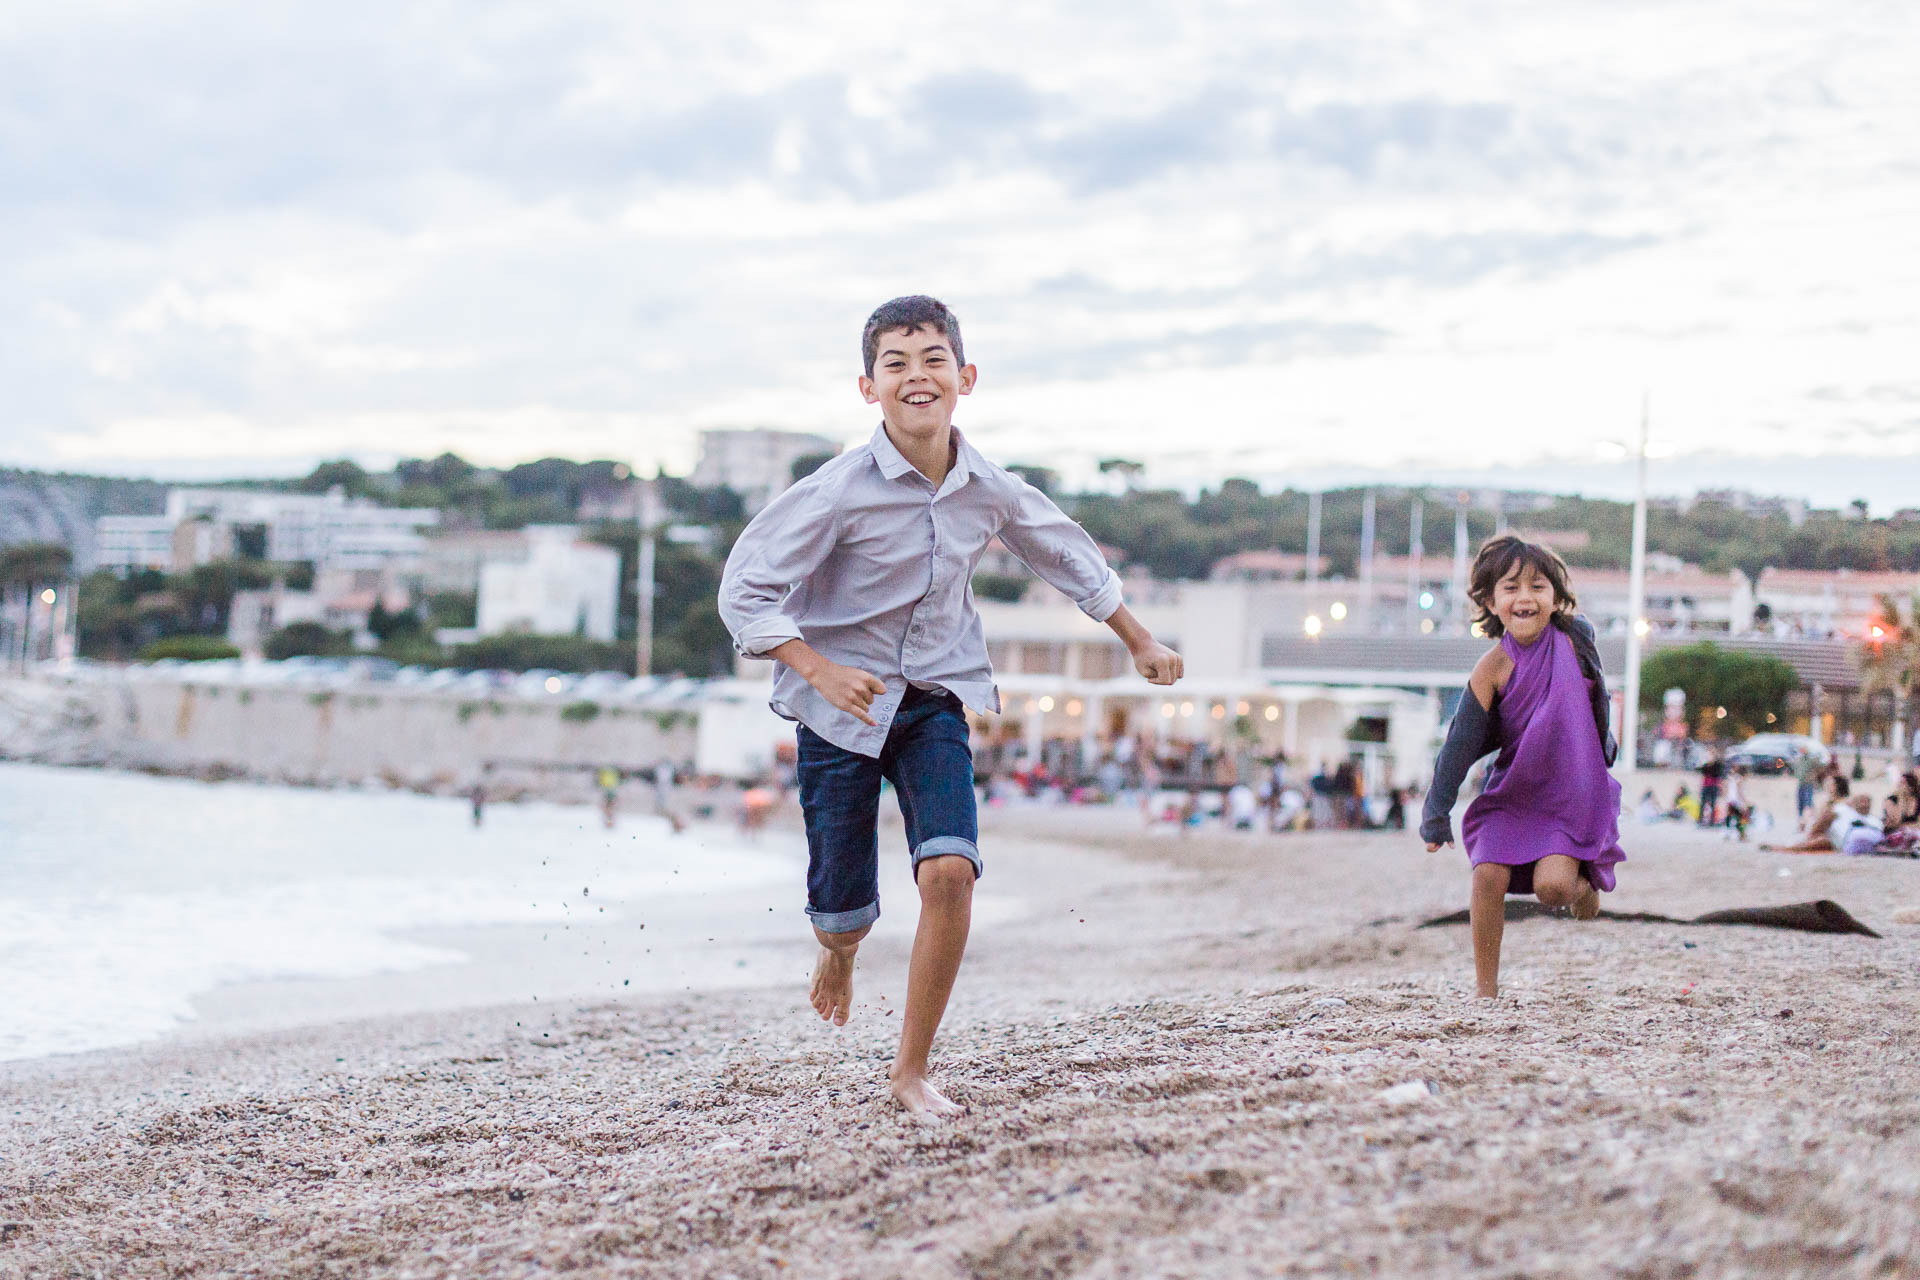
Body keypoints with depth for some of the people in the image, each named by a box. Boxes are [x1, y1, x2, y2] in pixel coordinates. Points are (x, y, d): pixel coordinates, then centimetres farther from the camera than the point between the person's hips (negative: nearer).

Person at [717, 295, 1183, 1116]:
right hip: (841, 708, -3)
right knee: (844, 914, 1)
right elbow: (744, 590, -15)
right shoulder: (840, 491, -17)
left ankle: (911, 1071, -4)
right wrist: (819, 670, -26)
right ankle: (837, 952, 44)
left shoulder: (989, 491, -4)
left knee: (949, 872, -19)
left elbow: (1067, 557, 16)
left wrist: (1139, 642, 24)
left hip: (936, 702, 3)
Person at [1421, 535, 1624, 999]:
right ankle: (1486, 987, -3)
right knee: (1489, 873, -18)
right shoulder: (1493, 668, -16)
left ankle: (1585, 882, 19)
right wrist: (1436, 813, -14)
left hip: (1575, 791, 0)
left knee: (1552, 885, -19)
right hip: (1513, 793, 0)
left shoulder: (1575, 638, -9)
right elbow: (1462, 742, -13)